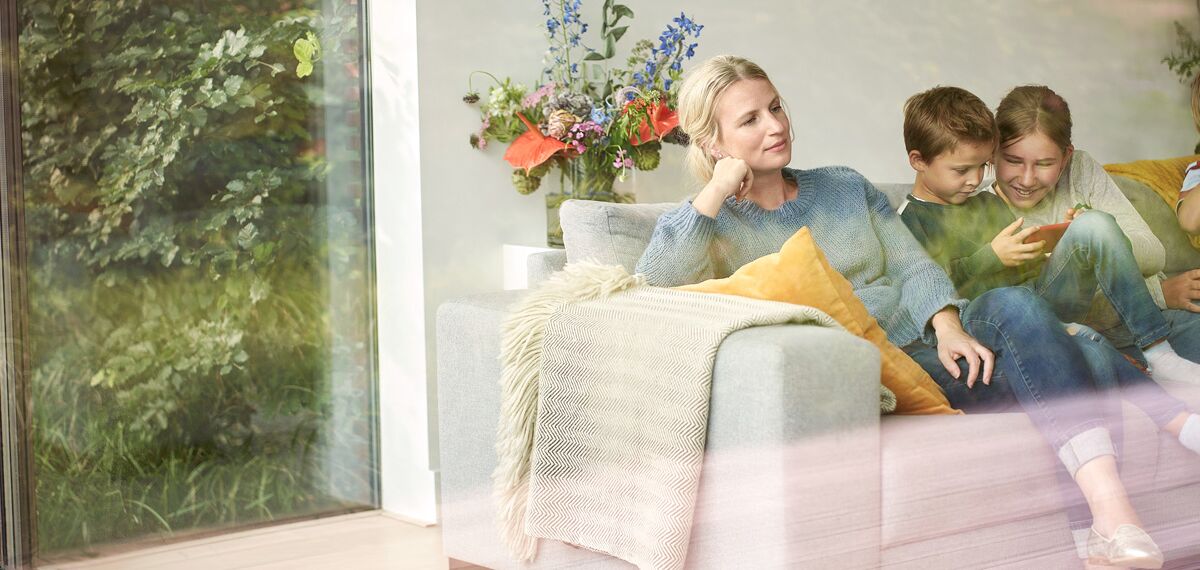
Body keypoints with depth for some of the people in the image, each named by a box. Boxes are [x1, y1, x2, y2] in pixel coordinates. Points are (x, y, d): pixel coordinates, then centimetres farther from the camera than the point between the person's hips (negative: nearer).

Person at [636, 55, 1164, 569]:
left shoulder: (845, 187, 21)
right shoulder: (712, 225, 6)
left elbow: (912, 265, 13)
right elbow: (655, 281, -16)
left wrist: (947, 325, -8)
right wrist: (719, 190, -12)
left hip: (928, 339, 5)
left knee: (1012, 305, -28)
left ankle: (1110, 505, -38)